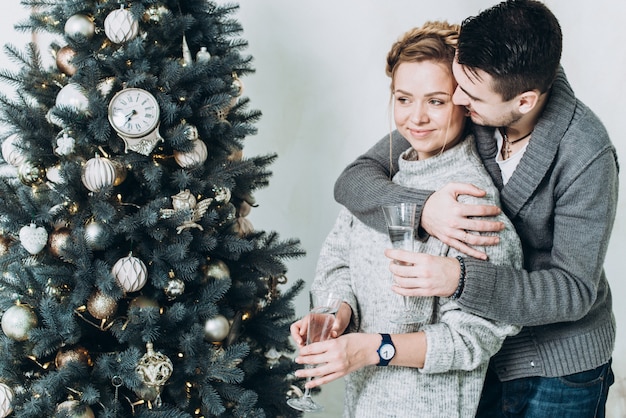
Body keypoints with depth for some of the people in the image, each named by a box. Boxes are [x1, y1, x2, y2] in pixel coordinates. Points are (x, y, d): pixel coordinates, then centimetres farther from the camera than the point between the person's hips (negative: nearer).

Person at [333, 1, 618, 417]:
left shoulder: (587, 156, -25)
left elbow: (574, 290, -24)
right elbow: (353, 181, -12)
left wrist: (461, 278, -37)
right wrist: (423, 209, -33)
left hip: (560, 371, -3)